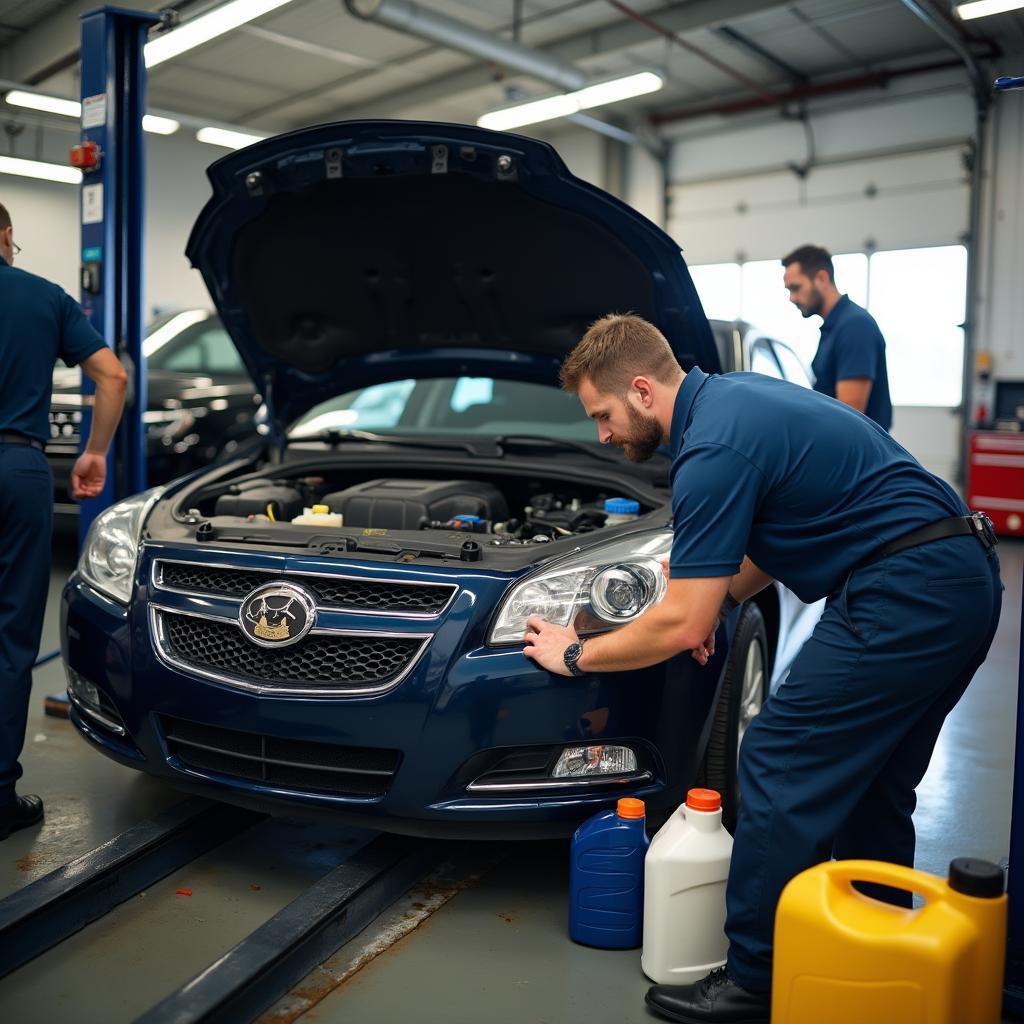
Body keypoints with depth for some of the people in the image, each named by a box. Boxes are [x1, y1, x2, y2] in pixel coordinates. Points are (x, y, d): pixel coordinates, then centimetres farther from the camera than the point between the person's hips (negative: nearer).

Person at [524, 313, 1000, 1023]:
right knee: (869, 784, 20)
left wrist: (575, 655, -2)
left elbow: (681, 628, -15)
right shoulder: (734, 396, 13)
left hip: (904, 592, -11)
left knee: (780, 769, -4)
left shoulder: (713, 448, -18)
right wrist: (720, 599, 15)